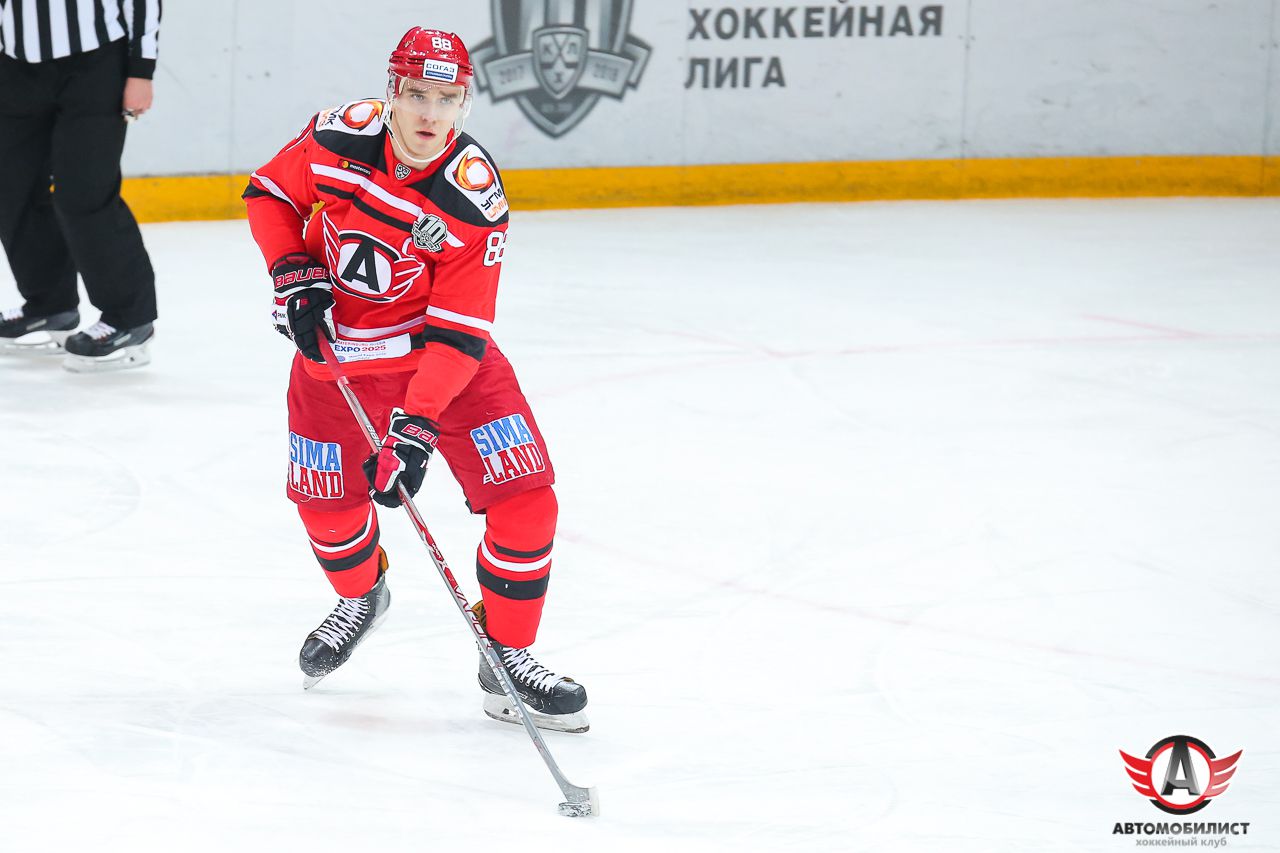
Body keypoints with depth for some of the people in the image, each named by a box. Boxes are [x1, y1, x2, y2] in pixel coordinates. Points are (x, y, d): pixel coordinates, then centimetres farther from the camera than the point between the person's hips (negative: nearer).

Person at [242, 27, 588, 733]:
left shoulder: (474, 199, -24)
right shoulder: (339, 139, -18)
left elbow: (457, 332, -24)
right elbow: (270, 194, 3)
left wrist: (416, 426, -31)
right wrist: (293, 272, -13)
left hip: (445, 350, -2)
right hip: (335, 345, 2)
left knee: (525, 498, -13)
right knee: (325, 500, 7)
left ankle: (508, 662, 1)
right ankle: (361, 597, 42)